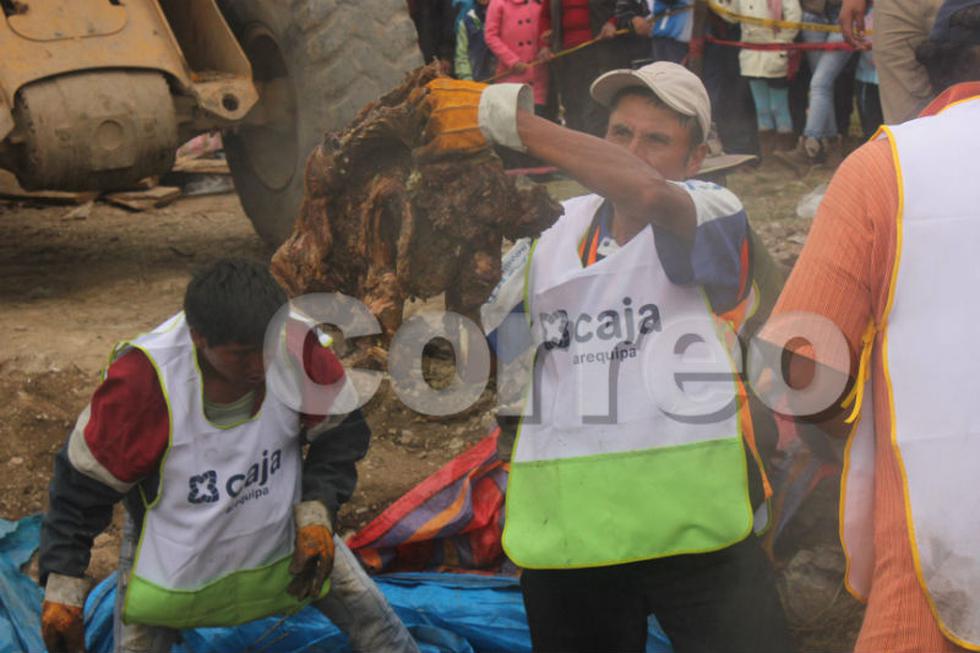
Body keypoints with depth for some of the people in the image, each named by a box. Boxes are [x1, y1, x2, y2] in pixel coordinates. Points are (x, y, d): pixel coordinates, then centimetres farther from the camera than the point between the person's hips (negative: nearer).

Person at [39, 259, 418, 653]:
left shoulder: (298, 344, -25)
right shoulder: (142, 381, -32)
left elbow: (341, 433, -6)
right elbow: (84, 484, -17)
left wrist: (316, 514, -17)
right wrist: (62, 589, -13)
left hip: (284, 529, 3)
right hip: (172, 548, -2)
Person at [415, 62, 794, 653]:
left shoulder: (715, 214, -3)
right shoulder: (551, 233, 13)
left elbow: (648, 193, -27)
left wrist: (510, 118, -24)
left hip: (690, 518, -4)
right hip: (564, 529, 5)